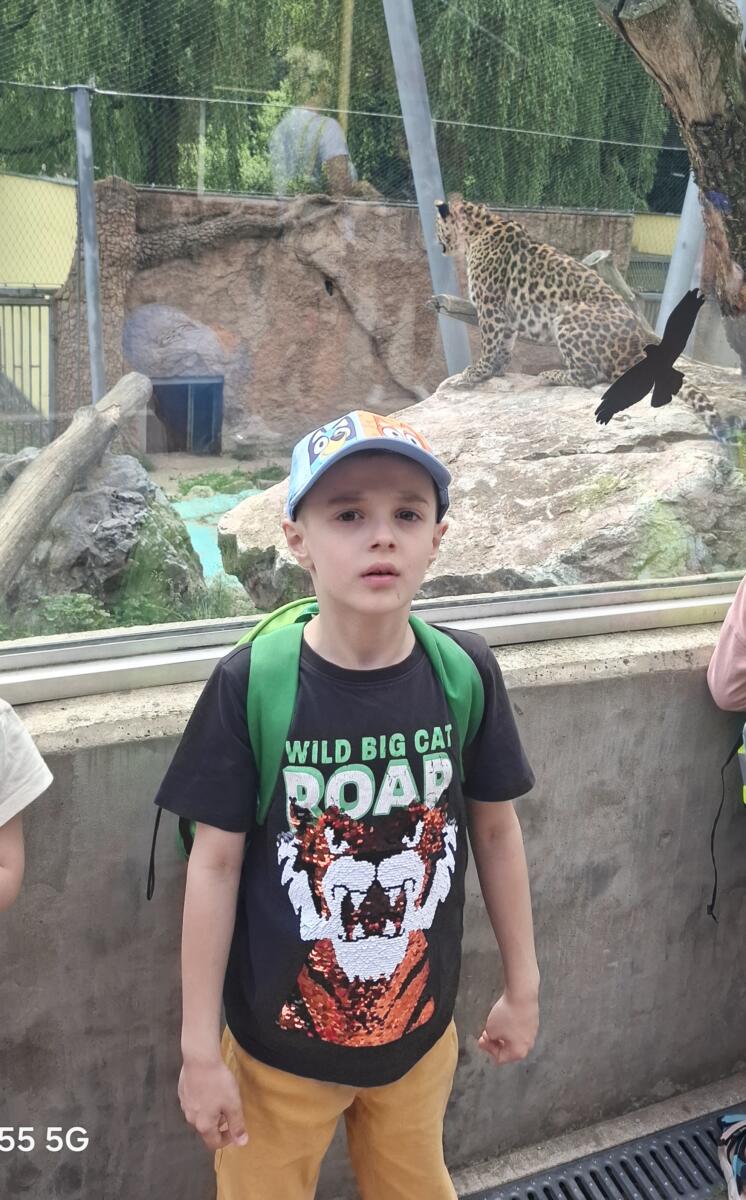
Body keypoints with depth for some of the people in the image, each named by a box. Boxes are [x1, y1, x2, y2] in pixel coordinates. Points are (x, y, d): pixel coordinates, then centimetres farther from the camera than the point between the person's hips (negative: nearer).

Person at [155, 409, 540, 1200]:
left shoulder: (467, 673, -13)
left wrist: (522, 986, 8)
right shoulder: (249, 685, -20)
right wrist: (199, 1049, -7)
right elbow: (215, 866, -12)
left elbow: (494, 830, -1)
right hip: (279, 1040, -2)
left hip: (421, 1030, 3)